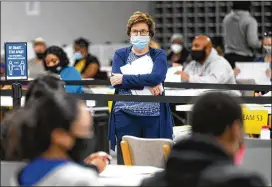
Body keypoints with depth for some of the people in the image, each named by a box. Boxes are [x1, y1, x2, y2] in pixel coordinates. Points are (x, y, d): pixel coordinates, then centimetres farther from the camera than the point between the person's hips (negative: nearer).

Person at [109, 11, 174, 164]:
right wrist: (147, 85, -15)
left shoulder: (159, 55, 9)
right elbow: (117, 81, -6)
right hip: (126, 116, 0)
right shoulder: (121, 55, 11)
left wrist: (124, 79, -11)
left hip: (154, 117, 0)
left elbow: (157, 77, -11)